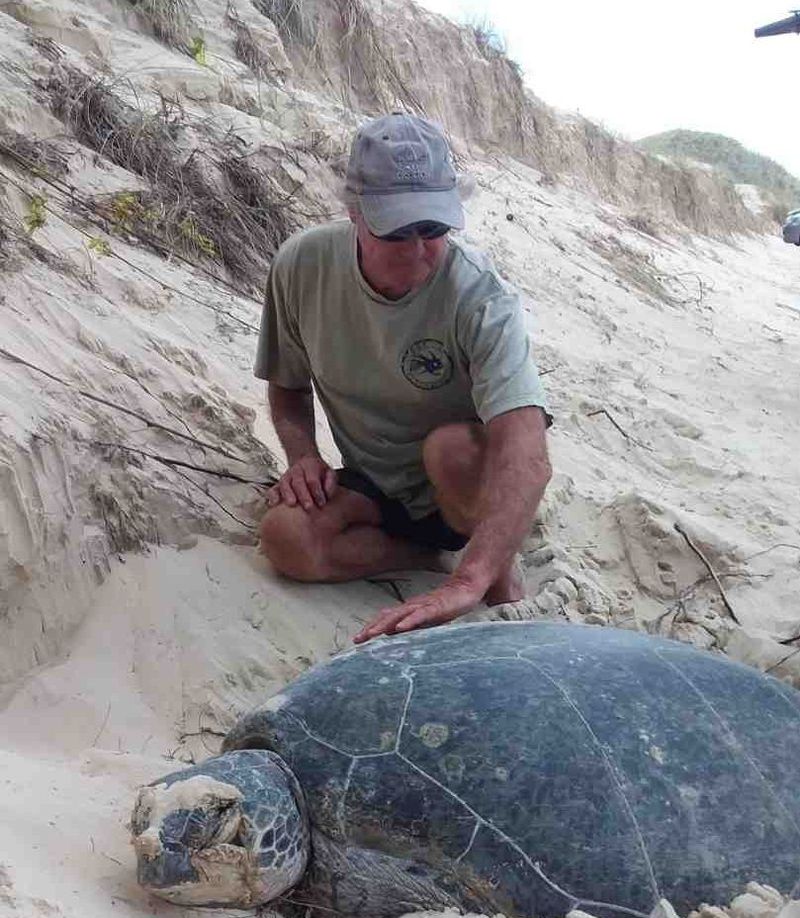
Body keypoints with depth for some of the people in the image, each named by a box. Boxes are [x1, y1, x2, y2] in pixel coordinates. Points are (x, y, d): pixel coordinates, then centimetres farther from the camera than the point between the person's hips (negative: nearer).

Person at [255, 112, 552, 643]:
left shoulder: (480, 298, -26)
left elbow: (527, 458, -40)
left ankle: (501, 571, -8)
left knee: (452, 445, -37)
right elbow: (287, 385, 6)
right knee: (285, 535, -27)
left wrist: (467, 583, -54)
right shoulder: (302, 265, -13)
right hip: (373, 489, 3)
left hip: (464, 485, -2)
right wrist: (303, 455, -16)